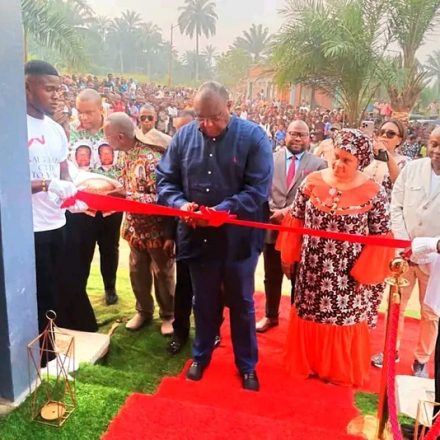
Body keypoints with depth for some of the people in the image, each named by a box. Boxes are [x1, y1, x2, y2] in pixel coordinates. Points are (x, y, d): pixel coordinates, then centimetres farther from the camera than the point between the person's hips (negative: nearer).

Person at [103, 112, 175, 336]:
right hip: (135, 227, 7)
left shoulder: (151, 158, -25)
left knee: (163, 274, 10)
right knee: (137, 272, 17)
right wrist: (115, 192, -2)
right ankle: (143, 311, 37)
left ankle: (167, 315, 28)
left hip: (157, 229, -7)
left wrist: (126, 195, -27)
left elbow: (161, 198, -27)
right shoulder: (124, 156, 1)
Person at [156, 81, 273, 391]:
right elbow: (165, 179, 4)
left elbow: (258, 189, -15)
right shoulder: (184, 136, 0)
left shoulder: (253, 136, -9)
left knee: (241, 303, 14)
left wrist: (225, 209, -27)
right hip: (197, 236, 3)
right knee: (204, 302, 19)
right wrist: (179, 203, -17)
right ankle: (201, 356, 41)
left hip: (238, 237, -2)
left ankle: (247, 365, 33)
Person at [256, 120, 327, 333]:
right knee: (271, 277, 16)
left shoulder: (318, 164, -1)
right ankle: (270, 316, 35)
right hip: (272, 227, 2)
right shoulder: (270, 159, 5)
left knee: (299, 278, 13)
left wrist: (289, 211, -18)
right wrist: (274, 212, -15)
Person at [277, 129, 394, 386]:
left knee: (344, 319, 10)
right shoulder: (313, 182, -4)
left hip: (349, 276, -2)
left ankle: (342, 372, 34)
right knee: (309, 316, 15)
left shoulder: (374, 193, -11)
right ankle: (307, 363, 38)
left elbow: (381, 238, -7)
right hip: (312, 271, 3)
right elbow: (296, 220, 4)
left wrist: (365, 274, -9)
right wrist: (287, 256, 5)